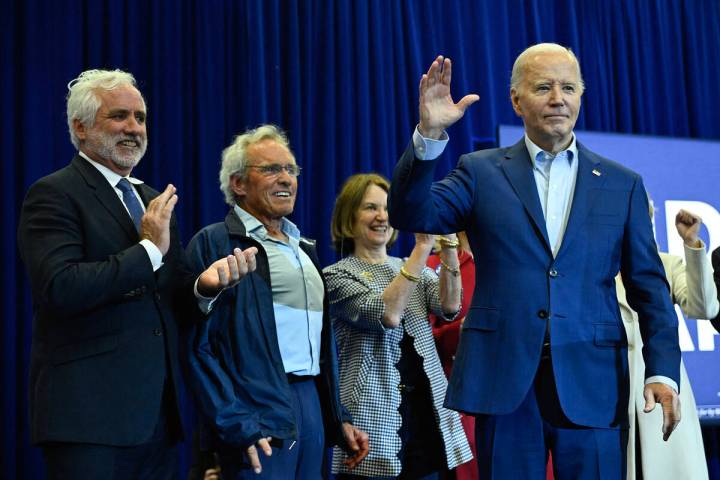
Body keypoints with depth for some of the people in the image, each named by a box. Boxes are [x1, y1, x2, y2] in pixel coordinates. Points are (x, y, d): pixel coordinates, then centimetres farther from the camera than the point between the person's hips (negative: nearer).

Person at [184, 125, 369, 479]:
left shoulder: (303, 248, 20)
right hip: (258, 415, -7)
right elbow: (199, 346, -11)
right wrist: (236, 424, -18)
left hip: (313, 406, 7)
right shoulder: (214, 243, -4)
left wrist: (340, 418, 16)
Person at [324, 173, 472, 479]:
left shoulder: (412, 269, 14)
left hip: (425, 408, 5)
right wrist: (422, 247, -22)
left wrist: (448, 246, -17)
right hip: (375, 415, -5)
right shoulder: (337, 276, -2)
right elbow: (386, 315, -19)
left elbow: (449, 307, -5)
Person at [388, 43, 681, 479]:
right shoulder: (482, 173, 8)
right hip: (504, 380, -1)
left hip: (592, 382, 1)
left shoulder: (623, 185, 11)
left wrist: (663, 371, -2)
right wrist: (430, 134, -19)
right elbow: (411, 215, -6)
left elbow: (649, 287, 9)